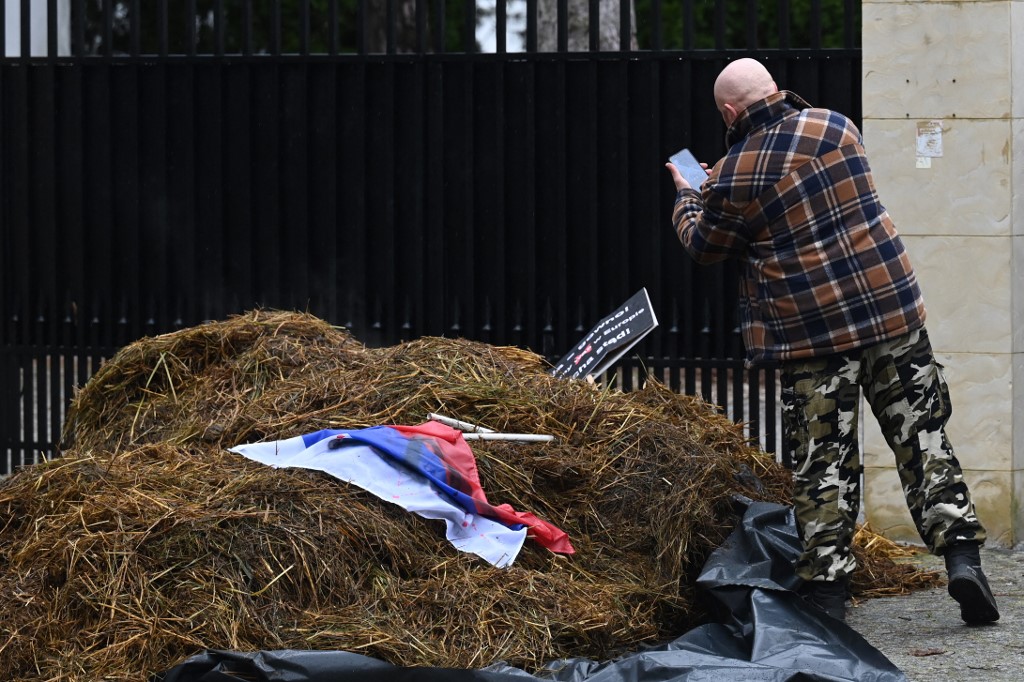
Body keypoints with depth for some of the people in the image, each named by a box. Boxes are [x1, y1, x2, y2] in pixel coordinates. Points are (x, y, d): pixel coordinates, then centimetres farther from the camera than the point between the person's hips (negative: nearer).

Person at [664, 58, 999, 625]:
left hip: (811, 336, -3)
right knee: (922, 435, 9)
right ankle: (961, 552, 1)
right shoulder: (834, 128, 3)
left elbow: (702, 246, 10)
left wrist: (686, 196, 31)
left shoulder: (734, 179, -8)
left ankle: (825, 588, 5)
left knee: (822, 463, 4)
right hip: (893, 311, 3)